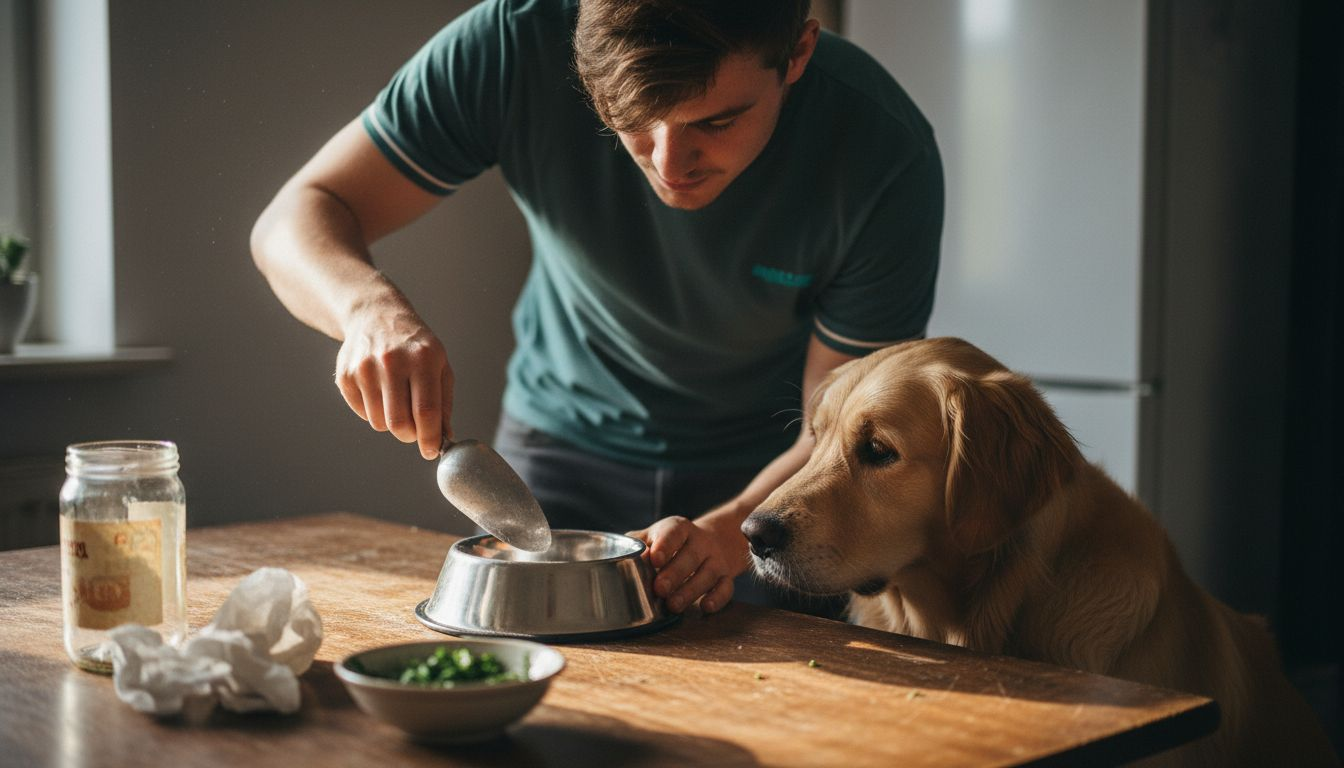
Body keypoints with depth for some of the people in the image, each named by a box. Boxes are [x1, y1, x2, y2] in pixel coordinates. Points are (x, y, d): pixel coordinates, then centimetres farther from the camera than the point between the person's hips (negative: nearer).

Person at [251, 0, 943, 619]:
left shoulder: (885, 154, -30)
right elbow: (299, 217, -21)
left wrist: (727, 534, -40)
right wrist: (371, 306, -43)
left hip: (765, 469, -1)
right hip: (565, 437, 2)